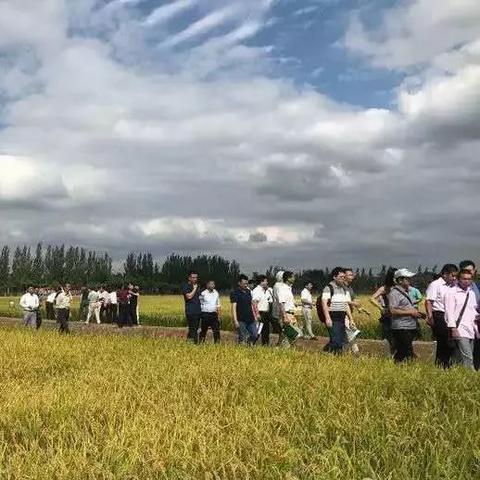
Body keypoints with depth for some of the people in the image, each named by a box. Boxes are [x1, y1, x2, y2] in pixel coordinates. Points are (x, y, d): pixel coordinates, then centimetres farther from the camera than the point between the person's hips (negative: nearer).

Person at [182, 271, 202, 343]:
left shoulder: (197, 287, 18)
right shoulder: (186, 286, -3)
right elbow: (189, 296, -16)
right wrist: (194, 289, -9)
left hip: (198, 312, 7)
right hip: (190, 312, -7)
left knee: (195, 329, 8)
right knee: (192, 329, -11)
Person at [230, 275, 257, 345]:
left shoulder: (248, 291, 14)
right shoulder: (235, 293, -7)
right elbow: (233, 307, -11)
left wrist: (254, 316, 18)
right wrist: (235, 320, -18)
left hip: (250, 319, 6)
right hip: (241, 320, -6)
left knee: (255, 335, 2)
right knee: (242, 338, -3)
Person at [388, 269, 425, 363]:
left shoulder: (405, 292, 20)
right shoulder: (395, 293, -11)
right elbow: (393, 310, -20)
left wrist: (417, 313, 13)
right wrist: (410, 312, -17)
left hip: (410, 327, 10)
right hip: (401, 328, -10)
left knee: (399, 354, 10)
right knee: (407, 354, -13)